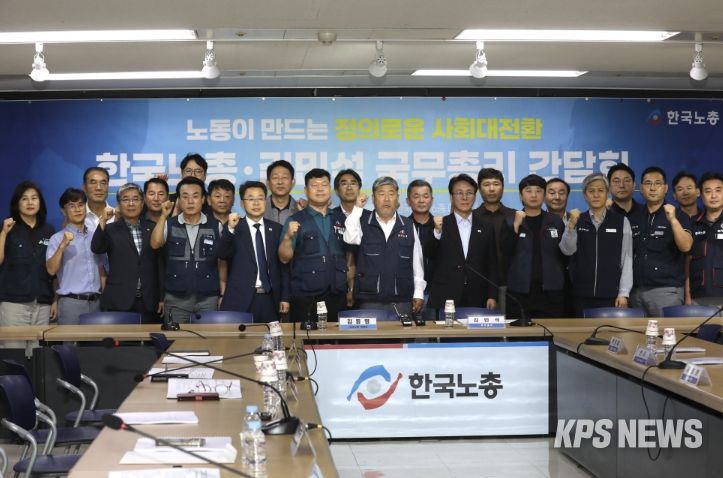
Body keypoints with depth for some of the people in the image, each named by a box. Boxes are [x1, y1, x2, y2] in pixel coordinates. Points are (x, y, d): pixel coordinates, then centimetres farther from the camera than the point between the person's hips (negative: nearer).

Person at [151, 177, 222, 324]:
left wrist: (223, 294, 5)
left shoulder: (215, 226, 3)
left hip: (208, 299, 0)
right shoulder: (169, 225, 4)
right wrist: (164, 216, -20)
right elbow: (155, 244, -14)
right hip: (176, 299, 0)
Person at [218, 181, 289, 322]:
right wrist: (230, 228, -27)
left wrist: (284, 297, 7)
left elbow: (283, 264, 11)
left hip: (269, 299, 3)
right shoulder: (234, 228, 2)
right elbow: (223, 255, -12)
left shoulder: (276, 229, 10)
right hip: (240, 299, -3)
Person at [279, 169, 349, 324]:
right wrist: (288, 237, -21)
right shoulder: (295, 221, 1)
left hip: (337, 296, 3)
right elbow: (284, 258, -6)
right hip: (305, 298, -3)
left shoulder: (341, 219, 11)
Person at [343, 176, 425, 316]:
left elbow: (417, 261, 10)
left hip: (402, 301, 1)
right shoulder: (363, 224, 5)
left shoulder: (408, 226, 9)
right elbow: (349, 238, -16)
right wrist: (358, 208, -16)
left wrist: (419, 293, 7)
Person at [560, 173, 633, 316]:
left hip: (611, 294, -1)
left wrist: (623, 293, -4)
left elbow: (627, 258, 1)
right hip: (581, 295, 1)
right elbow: (567, 250, -6)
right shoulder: (577, 221, 6)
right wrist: (572, 225, -22)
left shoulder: (621, 221, 3)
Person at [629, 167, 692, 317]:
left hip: (666, 291, -4)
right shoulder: (633, 218, 12)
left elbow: (685, 246, -14)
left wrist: (673, 220, -27)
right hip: (636, 290, 4)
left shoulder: (678, 216, 0)